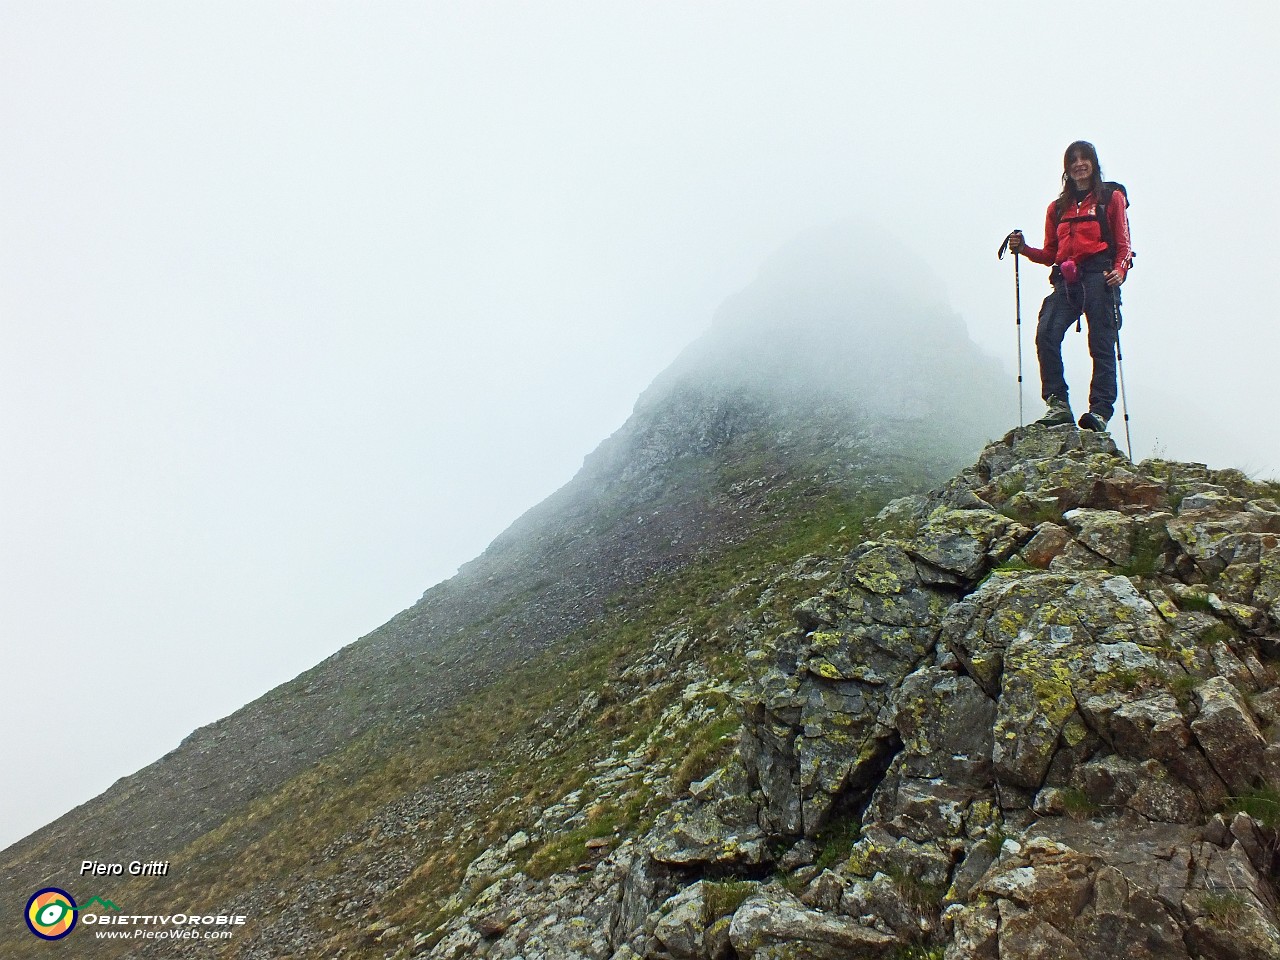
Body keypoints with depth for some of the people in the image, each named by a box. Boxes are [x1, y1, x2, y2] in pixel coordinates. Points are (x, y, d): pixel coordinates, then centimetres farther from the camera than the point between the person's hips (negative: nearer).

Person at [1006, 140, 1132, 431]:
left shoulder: (1111, 197, 14)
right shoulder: (1057, 207, 24)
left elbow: (1123, 244, 7)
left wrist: (1120, 270, -12)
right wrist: (1024, 249, 3)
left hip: (1099, 276, -3)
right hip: (1066, 280, 3)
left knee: (1101, 343, -9)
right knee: (1046, 334, -18)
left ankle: (1100, 409, -10)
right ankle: (1057, 403, -17)